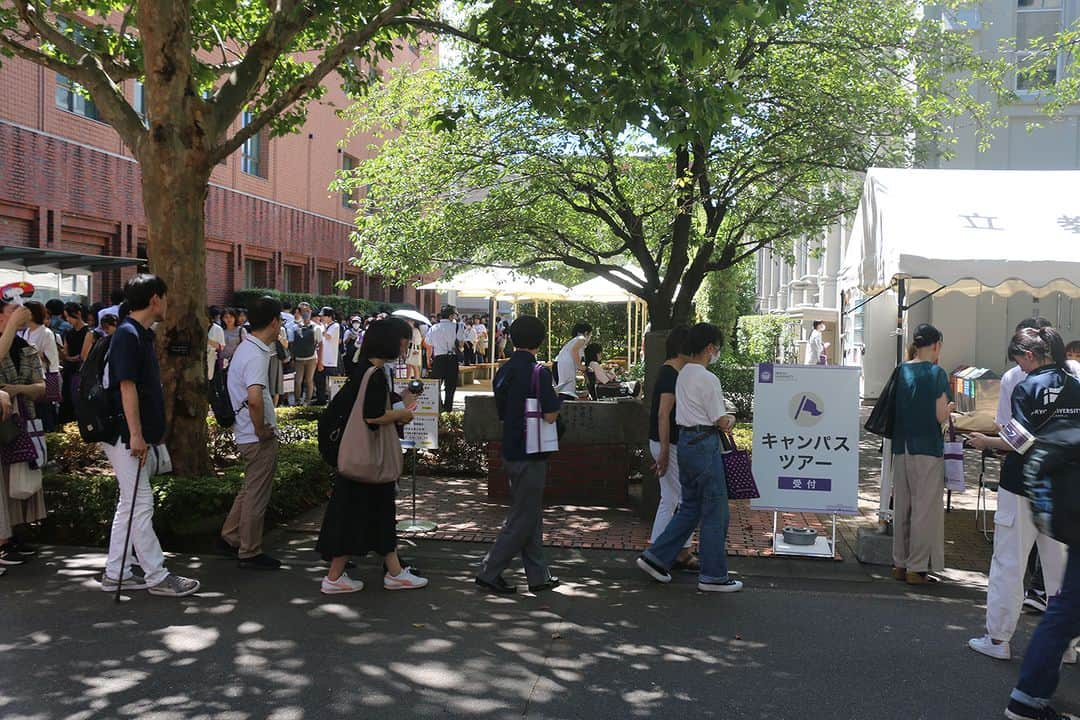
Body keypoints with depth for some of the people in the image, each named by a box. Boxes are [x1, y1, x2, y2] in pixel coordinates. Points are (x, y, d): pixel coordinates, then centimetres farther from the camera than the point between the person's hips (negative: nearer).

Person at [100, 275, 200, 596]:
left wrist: (148, 435, 23)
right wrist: (135, 435, -23)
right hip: (126, 436, -10)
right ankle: (157, 577, 2)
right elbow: (127, 386, -21)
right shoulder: (128, 334, -15)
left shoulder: (142, 334, 15)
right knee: (140, 504, -4)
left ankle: (115, 574, 21)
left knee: (129, 504, 13)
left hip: (136, 436, 10)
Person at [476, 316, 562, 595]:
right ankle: (489, 573, 5)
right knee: (522, 519, 1)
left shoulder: (504, 371, 8)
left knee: (531, 516, 16)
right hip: (530, 454, -8)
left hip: (510, 451, 8)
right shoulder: (538, 372, -16)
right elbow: (550, 415, -19)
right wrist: (557, 398, -1)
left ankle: (538, 575, 22)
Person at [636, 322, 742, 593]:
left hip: (685, 441, 9)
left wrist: (722, 419, 8)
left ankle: (656, 557, 16)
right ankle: (713, 575, 10)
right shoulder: (708, 379, -15)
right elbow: (722, 423, -12)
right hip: (704, 445, -9)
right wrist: (731, 419, 9)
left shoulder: (683, 374, 12)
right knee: (715, 511, 2)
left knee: (690, 507, 17)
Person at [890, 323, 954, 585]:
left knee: (901, 507, 14)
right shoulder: (936, 373, -10)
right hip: (927, 449, -5)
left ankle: (900, 563, 21)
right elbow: (940, 416, -11)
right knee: (925, 509, 3)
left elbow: (892, 409, 8)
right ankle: (917, 568, 6)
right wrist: (950, 406, 8)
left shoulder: (901, 371, 5)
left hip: (901, 448, 6)